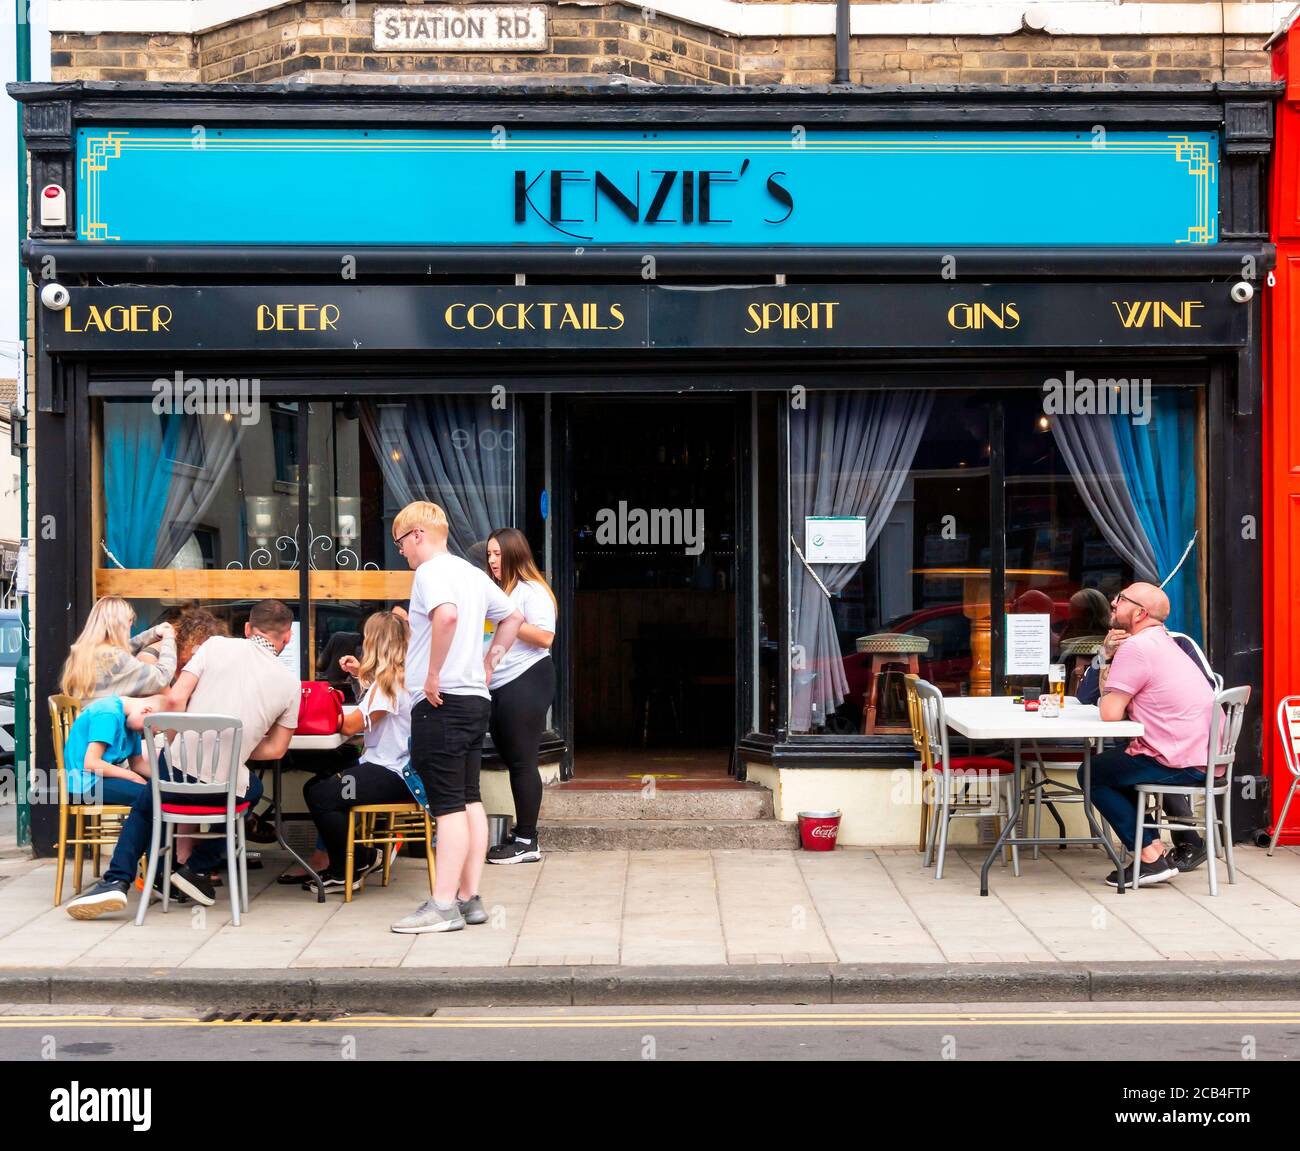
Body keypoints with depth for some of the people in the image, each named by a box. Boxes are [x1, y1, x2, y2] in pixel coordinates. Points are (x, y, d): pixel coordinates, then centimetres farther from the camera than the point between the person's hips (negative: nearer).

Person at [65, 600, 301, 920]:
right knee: (253, 789, 36)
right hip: (226, 787, 0)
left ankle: (117, 881, 14)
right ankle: (198, 868, 25)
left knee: (144, 808, 33)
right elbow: (276, 749, 12)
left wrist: (176, 744, 13)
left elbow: (174, 698, -1)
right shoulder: (290, 682, 8)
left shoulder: (217, 645, 5)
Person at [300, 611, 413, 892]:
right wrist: (363, 674, 26)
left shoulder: (390, 680, -16)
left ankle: (350, 870, 1)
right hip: (387, 765, 11)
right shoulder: (400, 676, 14)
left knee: (320, 795, -17)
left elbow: (351, 726, -15)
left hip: (391, 775, -11)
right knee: (315, 786, 8)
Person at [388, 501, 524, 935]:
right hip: (475, 699, 9)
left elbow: (446, 615, -32)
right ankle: (470, 898, 14)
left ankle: (443, 905, -7)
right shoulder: (473, 574, 16)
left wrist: (433, 674, -23)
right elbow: (513, 617, 27)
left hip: (441, 703, -9)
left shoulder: (431, 573, -11)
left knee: (448, 805, -8)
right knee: (469, 801, 10)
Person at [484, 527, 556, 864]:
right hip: (498, 687, 9)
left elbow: (545, 637, -18)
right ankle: (520, 834, 18)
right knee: (511, 760, 11)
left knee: (522, 763, -7)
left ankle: (527, 842, -3)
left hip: (525, 684, -9)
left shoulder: (532, 591, -8)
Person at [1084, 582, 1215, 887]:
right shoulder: (1162, 642, 20)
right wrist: (1108, 655, 5)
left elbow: (1110, 713, -16)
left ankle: (1151, 858, 0)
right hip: (1203, 757, 10)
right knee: (1112, 763, 26)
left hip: (1182, 764, -10)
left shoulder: (1135, 647, -13)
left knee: (1092, 774, 4)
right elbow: (1106, 689, 19)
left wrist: (1107, 696, 5)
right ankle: (1157, 848, 20)